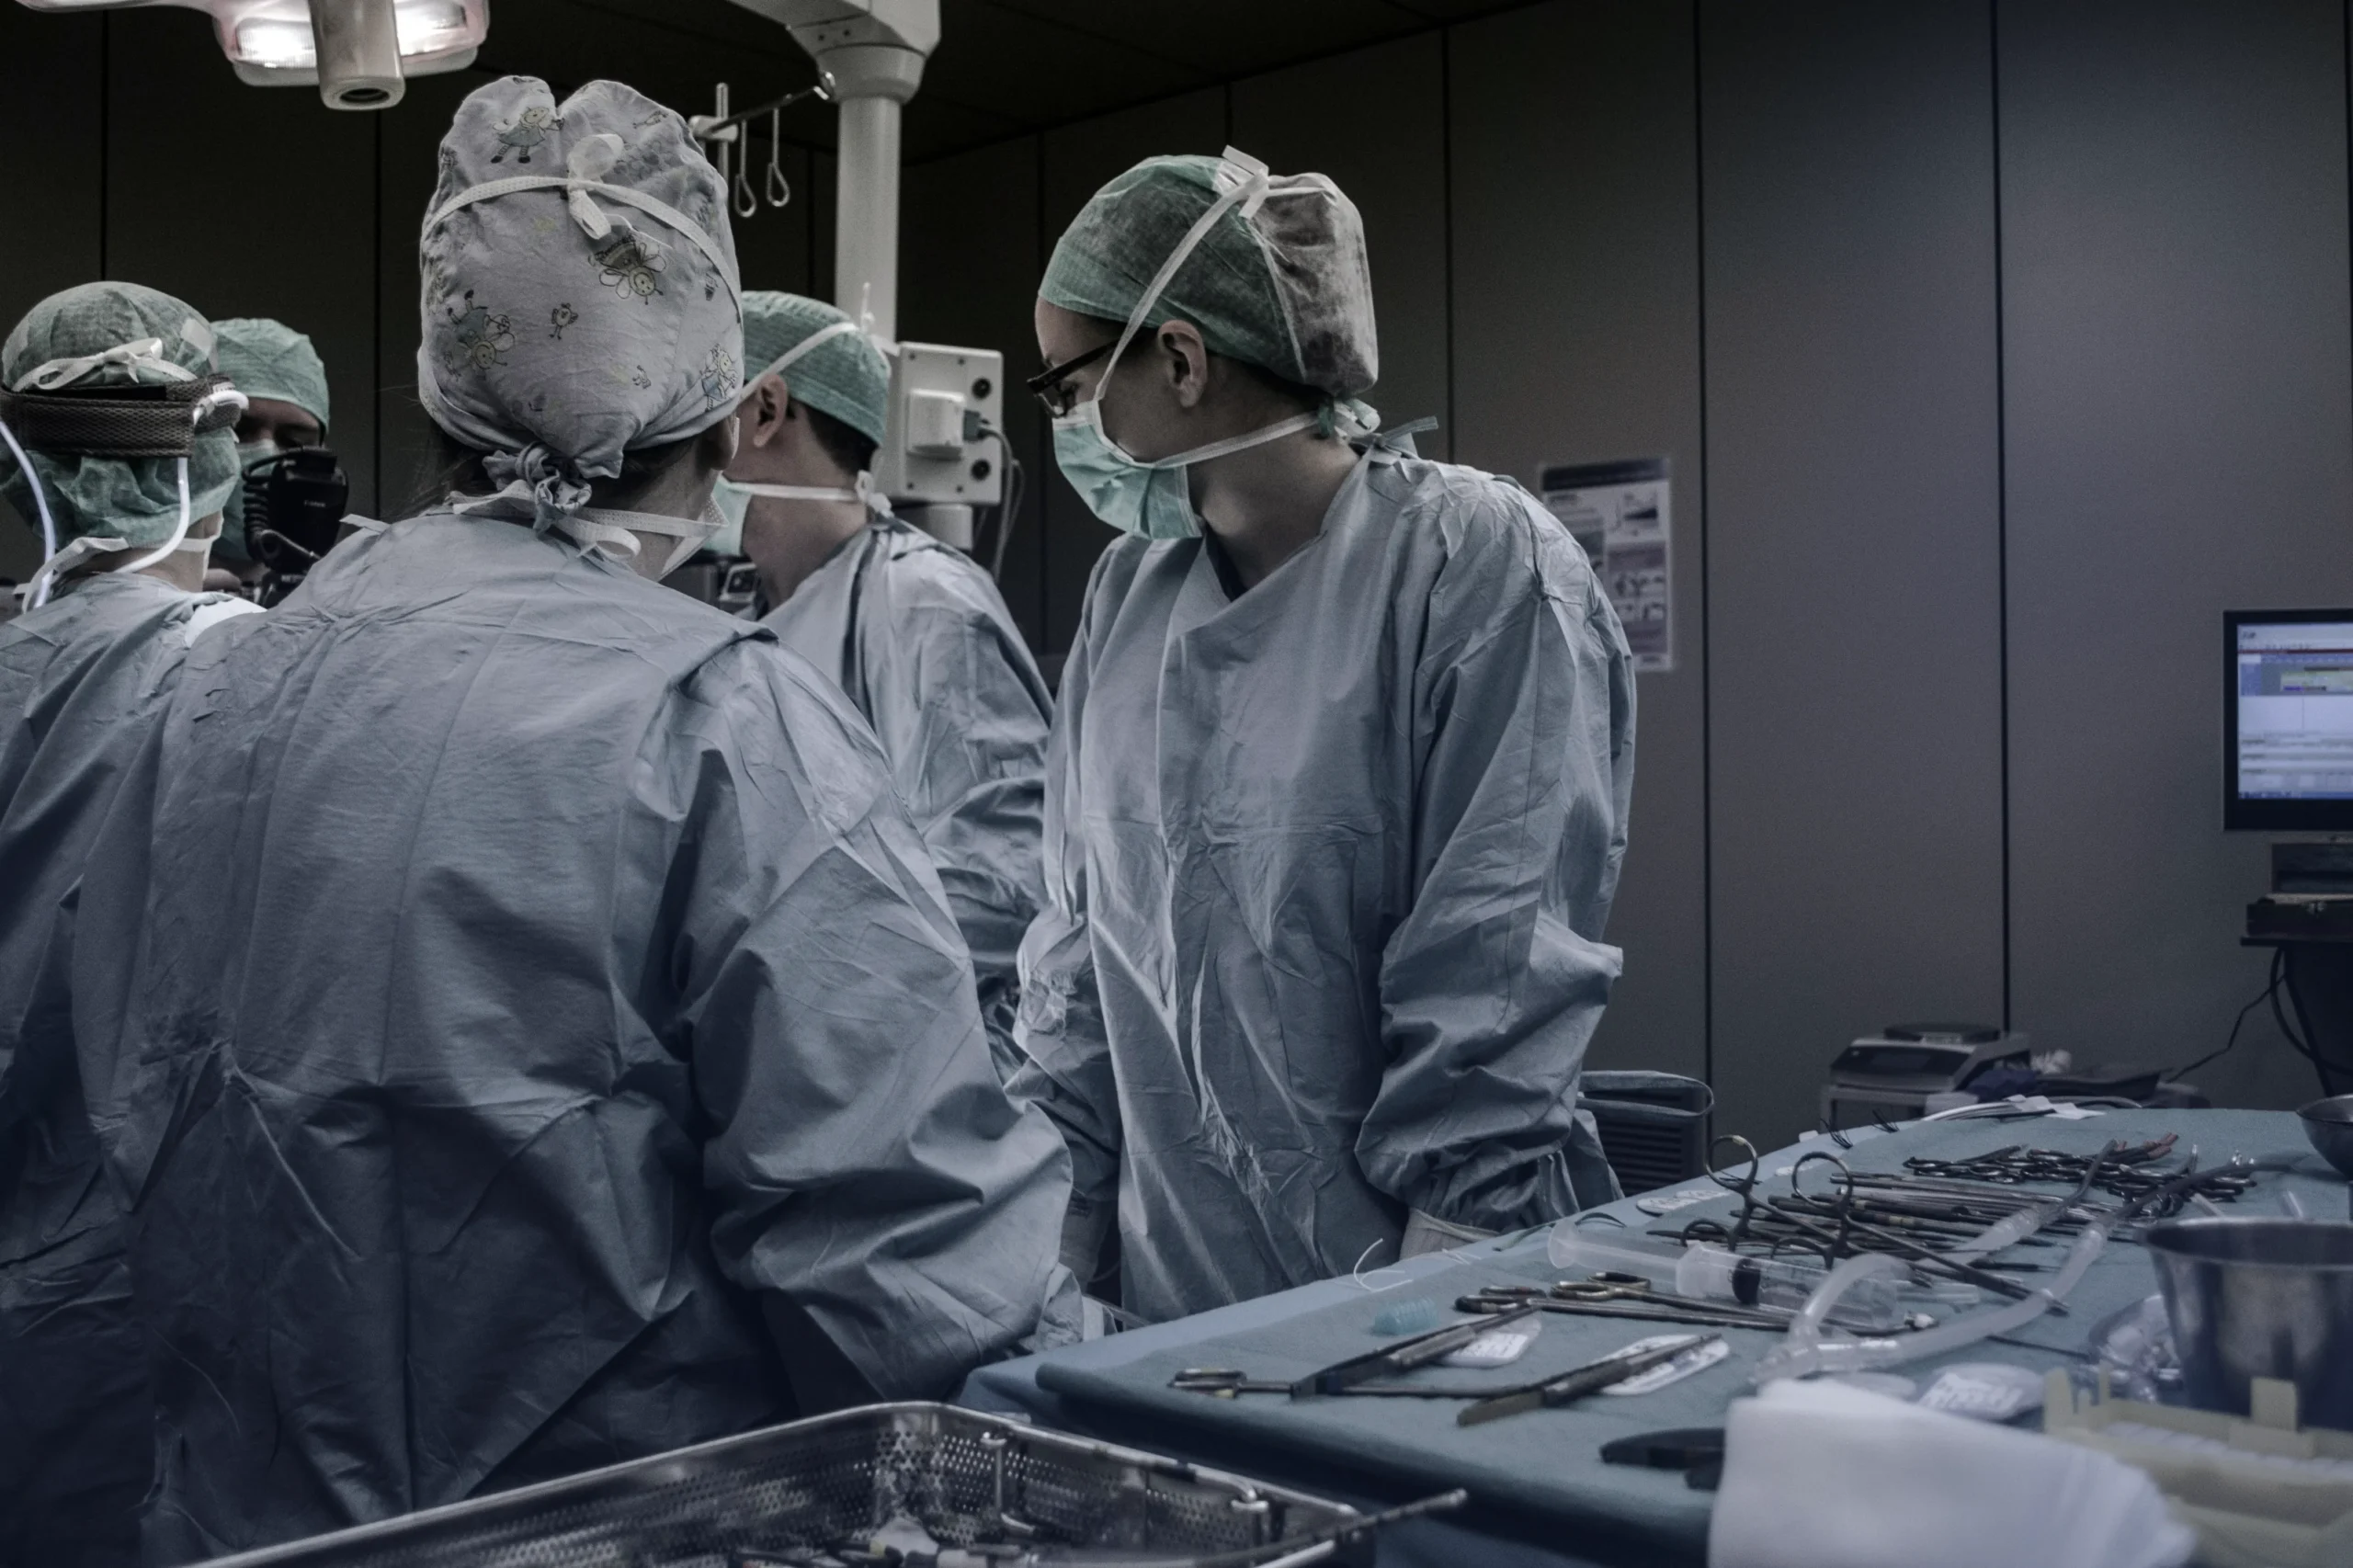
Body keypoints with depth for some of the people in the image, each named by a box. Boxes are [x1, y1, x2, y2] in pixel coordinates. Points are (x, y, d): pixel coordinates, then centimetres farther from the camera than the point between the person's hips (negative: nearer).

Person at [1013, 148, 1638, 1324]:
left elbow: (1498, 996, -15)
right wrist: (1051, 1251, 6)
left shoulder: (1481, 562, -12)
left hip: (1417, 1302, -5)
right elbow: (1079, 939, 10)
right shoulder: (1129, 589, 6)